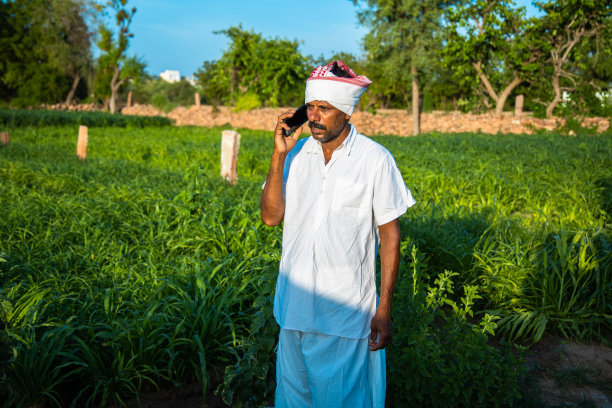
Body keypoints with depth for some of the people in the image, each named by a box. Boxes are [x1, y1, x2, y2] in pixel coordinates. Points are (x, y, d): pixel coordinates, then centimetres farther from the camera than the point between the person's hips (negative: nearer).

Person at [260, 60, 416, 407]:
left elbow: (390, 235, -6)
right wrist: (279, 155, -13)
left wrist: (384, 310, -8)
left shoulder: (375, 159, -10)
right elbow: (271, 217, -4)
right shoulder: (297, 154, 2)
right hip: (295, 309, 4)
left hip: (347, 315, -4)